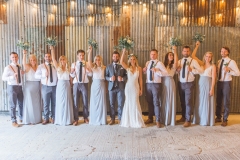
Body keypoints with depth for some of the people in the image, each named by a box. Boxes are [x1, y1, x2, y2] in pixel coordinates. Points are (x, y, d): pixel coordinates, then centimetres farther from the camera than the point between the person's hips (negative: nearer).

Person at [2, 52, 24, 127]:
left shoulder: (19, 67, 10)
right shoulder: (8, 67, -8)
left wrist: (22, 73, 0)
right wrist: (12, 77, -23)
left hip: (19, 87, 6)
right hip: (12, 87, -6)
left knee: (21, 103, 14)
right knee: (13, 105, 1)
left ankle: (21, 118, 32)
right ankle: (14, 121, 13)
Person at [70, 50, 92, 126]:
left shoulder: (87, 64, 3)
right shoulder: (74, 64, 5)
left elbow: (90, 74, -5)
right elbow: (72, 75, 0)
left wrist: (86, 69, -23)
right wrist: (72, 72, -22)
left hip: (84, 84, 0)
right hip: (76, 84, 0)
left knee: (85, 101, 7)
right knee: (75, 102, 3)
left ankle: (85, 118, 23)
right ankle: (76, 119, 13)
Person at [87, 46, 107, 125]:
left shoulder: (104, 68, -1)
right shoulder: (93, 68, 3)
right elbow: (89, 61, -13)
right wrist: (90, 51, -24)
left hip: (102, 86, -1)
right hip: (94, 86, 2)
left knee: (102, 102, 3)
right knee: (94, 102, 6)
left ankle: (102, 119, 13)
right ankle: (94, 119, 16)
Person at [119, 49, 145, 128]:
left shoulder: (139, 68, -1)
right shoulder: (127, 68, -1)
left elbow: (140, 80, 2)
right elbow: (121, 62, -18)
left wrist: (141, 89, 1)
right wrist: (123, 52, -20)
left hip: (136, 87, -1)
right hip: (128, 87, 1)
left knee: (135, 103, 2)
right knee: (128, 103, 6)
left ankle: (137, 121, 15)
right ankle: (128, 121, 17)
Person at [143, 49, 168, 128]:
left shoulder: (159, 63, -5)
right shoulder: (147, 63, 13)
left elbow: (166, 72, -14)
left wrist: (157, 71, -22)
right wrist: (144, 70, 1)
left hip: (156, 84, -5)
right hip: (148, 84, 5)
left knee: (156, 102, -3)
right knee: (149, 102, 13)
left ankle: (158, 120, 7)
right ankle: (150, 118, 27)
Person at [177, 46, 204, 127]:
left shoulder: (193, 61, -3)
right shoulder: (179, 61, 10)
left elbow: (201, 70, -10)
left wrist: (192, 70, -21)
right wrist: (178, 70, -8)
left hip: (189, 84, -4)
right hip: (181, 83, 5)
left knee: (188, 102, -3)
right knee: (182, 101, 14)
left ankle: (188, 120, 7)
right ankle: (183, 117, 29)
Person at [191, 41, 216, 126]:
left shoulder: (213, 66, -2)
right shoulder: (201, 64, 9)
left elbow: (213, 78, -7)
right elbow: (193, 56, 6)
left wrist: (212, 89, -13)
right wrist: (197, 46, 4)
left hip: (208, 85, -4)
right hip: (200, 84, 4)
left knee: (207, 102, 2)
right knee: (199, 102, 7)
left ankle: (207, 121, 13)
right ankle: (199, 119, 18)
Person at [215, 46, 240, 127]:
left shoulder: (232, 62, -9)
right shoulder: (219, 61, 10)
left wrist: (229, 71, -29)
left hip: (226, 83, -5)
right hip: (219, 82, 6)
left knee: (226, 102, 3)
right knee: (218, 101, 13)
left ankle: (225, 120, 15)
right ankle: (218, 117, 27)